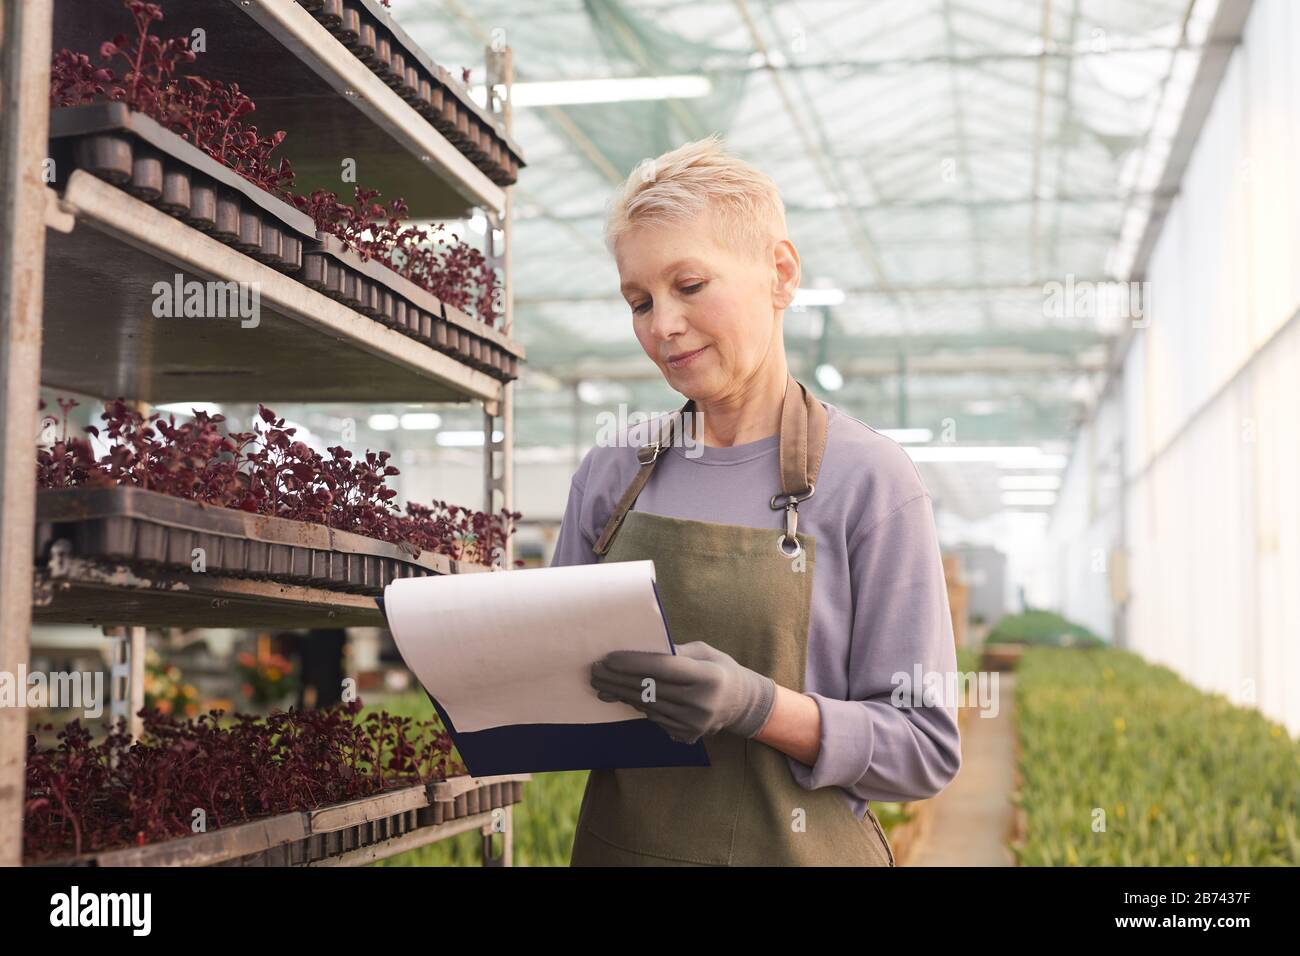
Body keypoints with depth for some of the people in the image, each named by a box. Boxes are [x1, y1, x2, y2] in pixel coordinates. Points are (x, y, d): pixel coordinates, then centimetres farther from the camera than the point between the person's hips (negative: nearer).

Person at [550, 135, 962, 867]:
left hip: (794, 848, -4)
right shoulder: (612, 473, 3)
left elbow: (925, 747, -11)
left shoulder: (868, 480, -10)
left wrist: (760, 706, -25)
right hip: (617, 842, 4)